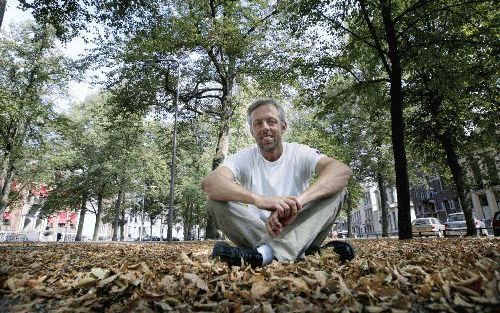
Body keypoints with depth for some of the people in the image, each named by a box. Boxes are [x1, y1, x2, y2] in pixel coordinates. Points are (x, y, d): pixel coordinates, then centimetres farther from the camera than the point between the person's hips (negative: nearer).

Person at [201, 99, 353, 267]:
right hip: (256, 234, 0)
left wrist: (299, 200, -41)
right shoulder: (244, 158, -3)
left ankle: (265, 251, -33)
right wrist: (259, 200, -43)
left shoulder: (300, 153, -3)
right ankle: (302, 251, -27)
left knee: (337, 189, -18)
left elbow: (342, 170, -23)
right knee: (216, 202, -22)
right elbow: (209, 183, -24)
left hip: (297, 232, 0)